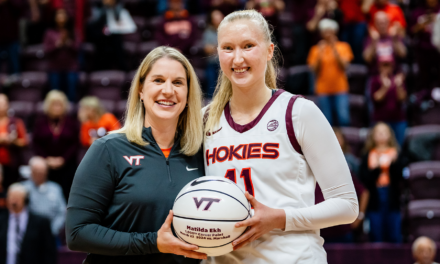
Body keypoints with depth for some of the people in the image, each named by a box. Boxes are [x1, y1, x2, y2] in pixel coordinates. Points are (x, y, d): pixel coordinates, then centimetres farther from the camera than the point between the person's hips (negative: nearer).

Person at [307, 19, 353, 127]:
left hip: (340, 89, -1)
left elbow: (344, 65, -4)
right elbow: (314, 69, 1)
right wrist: (320, 53, -10)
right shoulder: (316, 49, 10)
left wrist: (334, 49, -12)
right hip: (323, 89, 1)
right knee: (327, 121, -3)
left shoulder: (343, 47, 9)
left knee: (343, 118, -15)